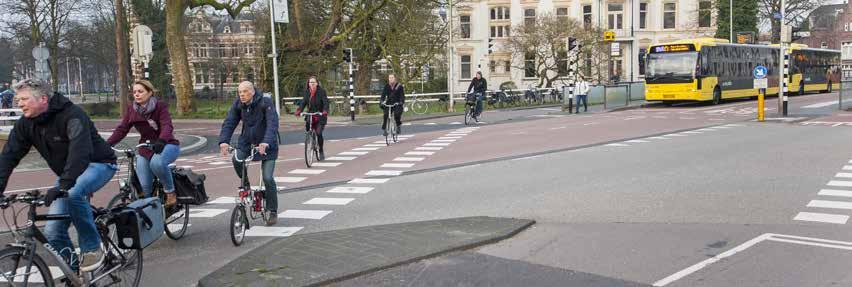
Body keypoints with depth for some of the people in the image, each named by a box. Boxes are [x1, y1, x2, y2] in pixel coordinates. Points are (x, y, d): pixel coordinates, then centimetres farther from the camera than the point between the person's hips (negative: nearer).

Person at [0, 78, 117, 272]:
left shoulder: (72, 115, -25)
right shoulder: (25, 124, -4)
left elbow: (80, 151, -39)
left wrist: (63, 186, -49)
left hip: (97, 164, -7)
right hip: (68, 174, 7)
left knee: (73, 193, -38)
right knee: (53, 232, -6)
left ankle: (92, 248, -20)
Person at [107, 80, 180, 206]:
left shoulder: (160, 106, -11)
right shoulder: (131, 109, 2)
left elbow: (167, 126, -25)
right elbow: (121, 129, -1)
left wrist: (161, 140, -45)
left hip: (166, 145, -4)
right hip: (146, 148, 4)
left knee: (157, 163, -37)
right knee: (144, 186, -7)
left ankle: (170, 192, -16)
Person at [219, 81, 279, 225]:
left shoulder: (266, 103, -19)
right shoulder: (238, 105, -6)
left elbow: (272, 124, -30)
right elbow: (229, 123, -12)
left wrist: (266, 142, -46)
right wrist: (223, 141, -30)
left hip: (266, 145, -4)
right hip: (247, 142, 4)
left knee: (268, 178, -11)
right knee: (237, 160, -26)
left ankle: (273, 212, 7)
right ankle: (246, 186, 3)